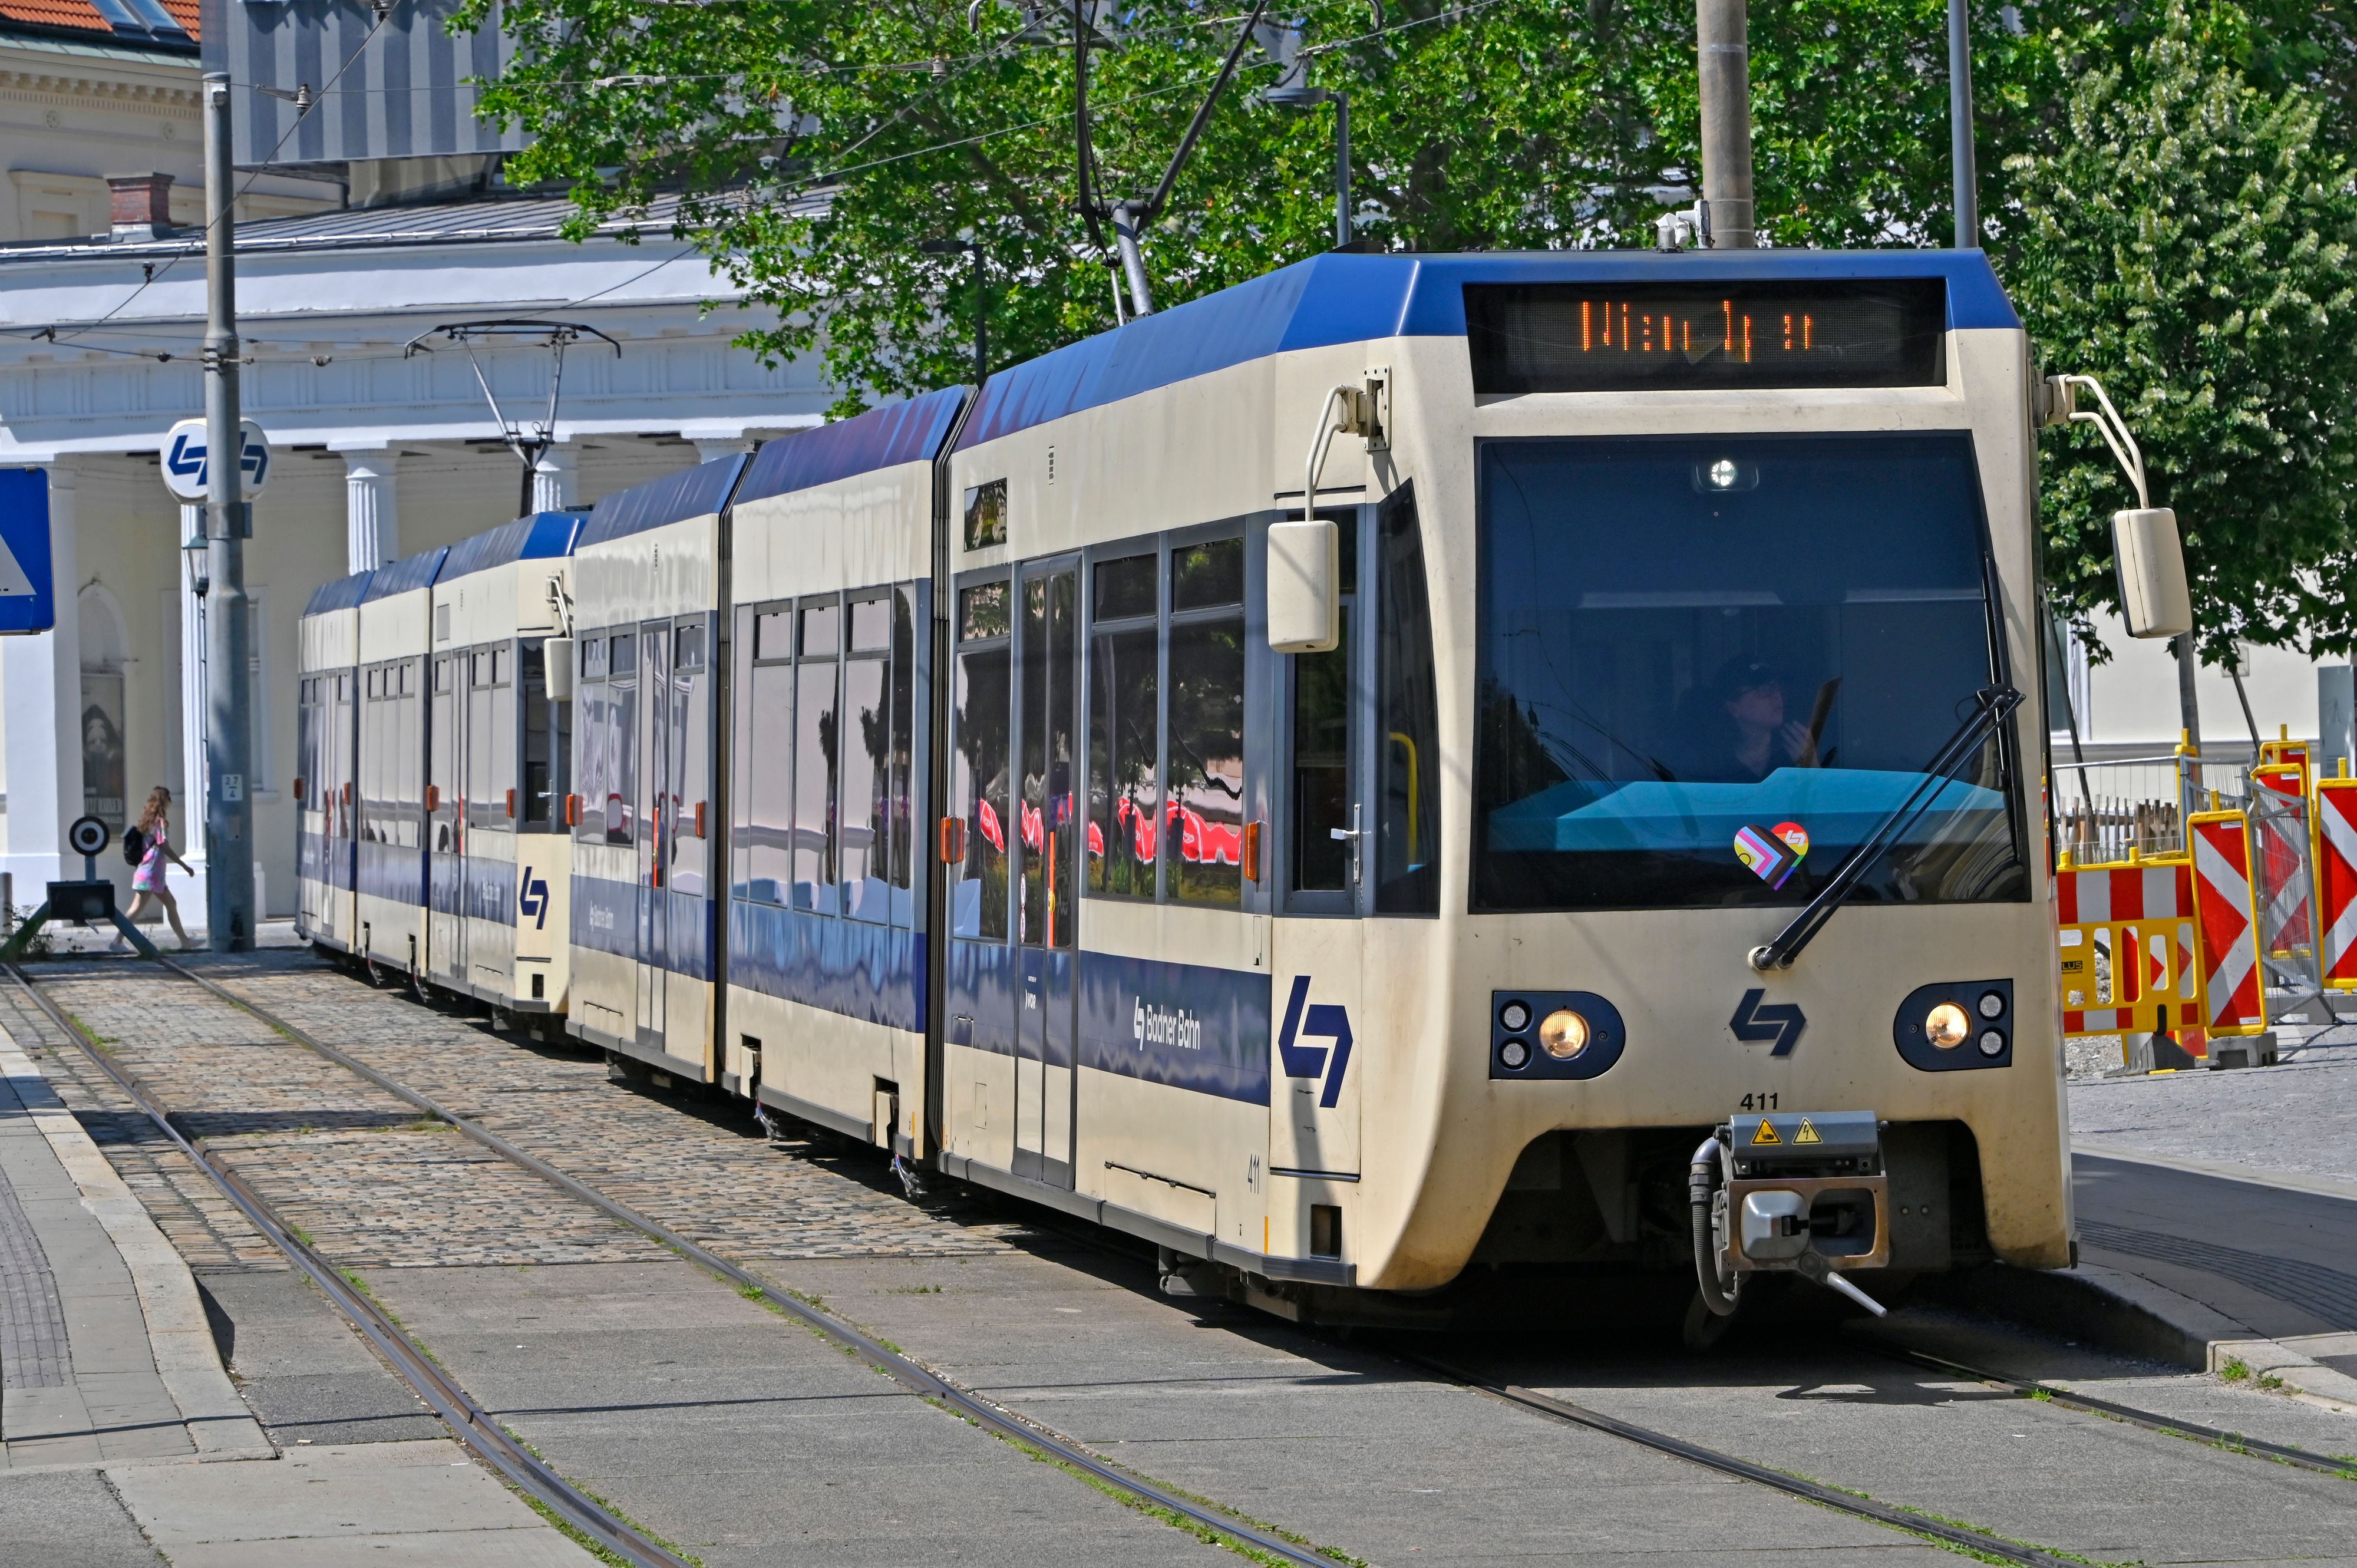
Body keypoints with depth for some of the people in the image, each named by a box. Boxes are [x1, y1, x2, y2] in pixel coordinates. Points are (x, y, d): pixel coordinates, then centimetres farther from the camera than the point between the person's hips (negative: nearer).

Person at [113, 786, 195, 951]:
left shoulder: (148, 819, 14)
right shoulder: (160, 821, -11)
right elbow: (164, 846, -18)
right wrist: (185, 866, -14)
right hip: (151, 873, -10)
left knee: (171, 904, 15)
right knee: (138, 908, -12)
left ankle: (184, 941, 19)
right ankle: (117, 942, -16)